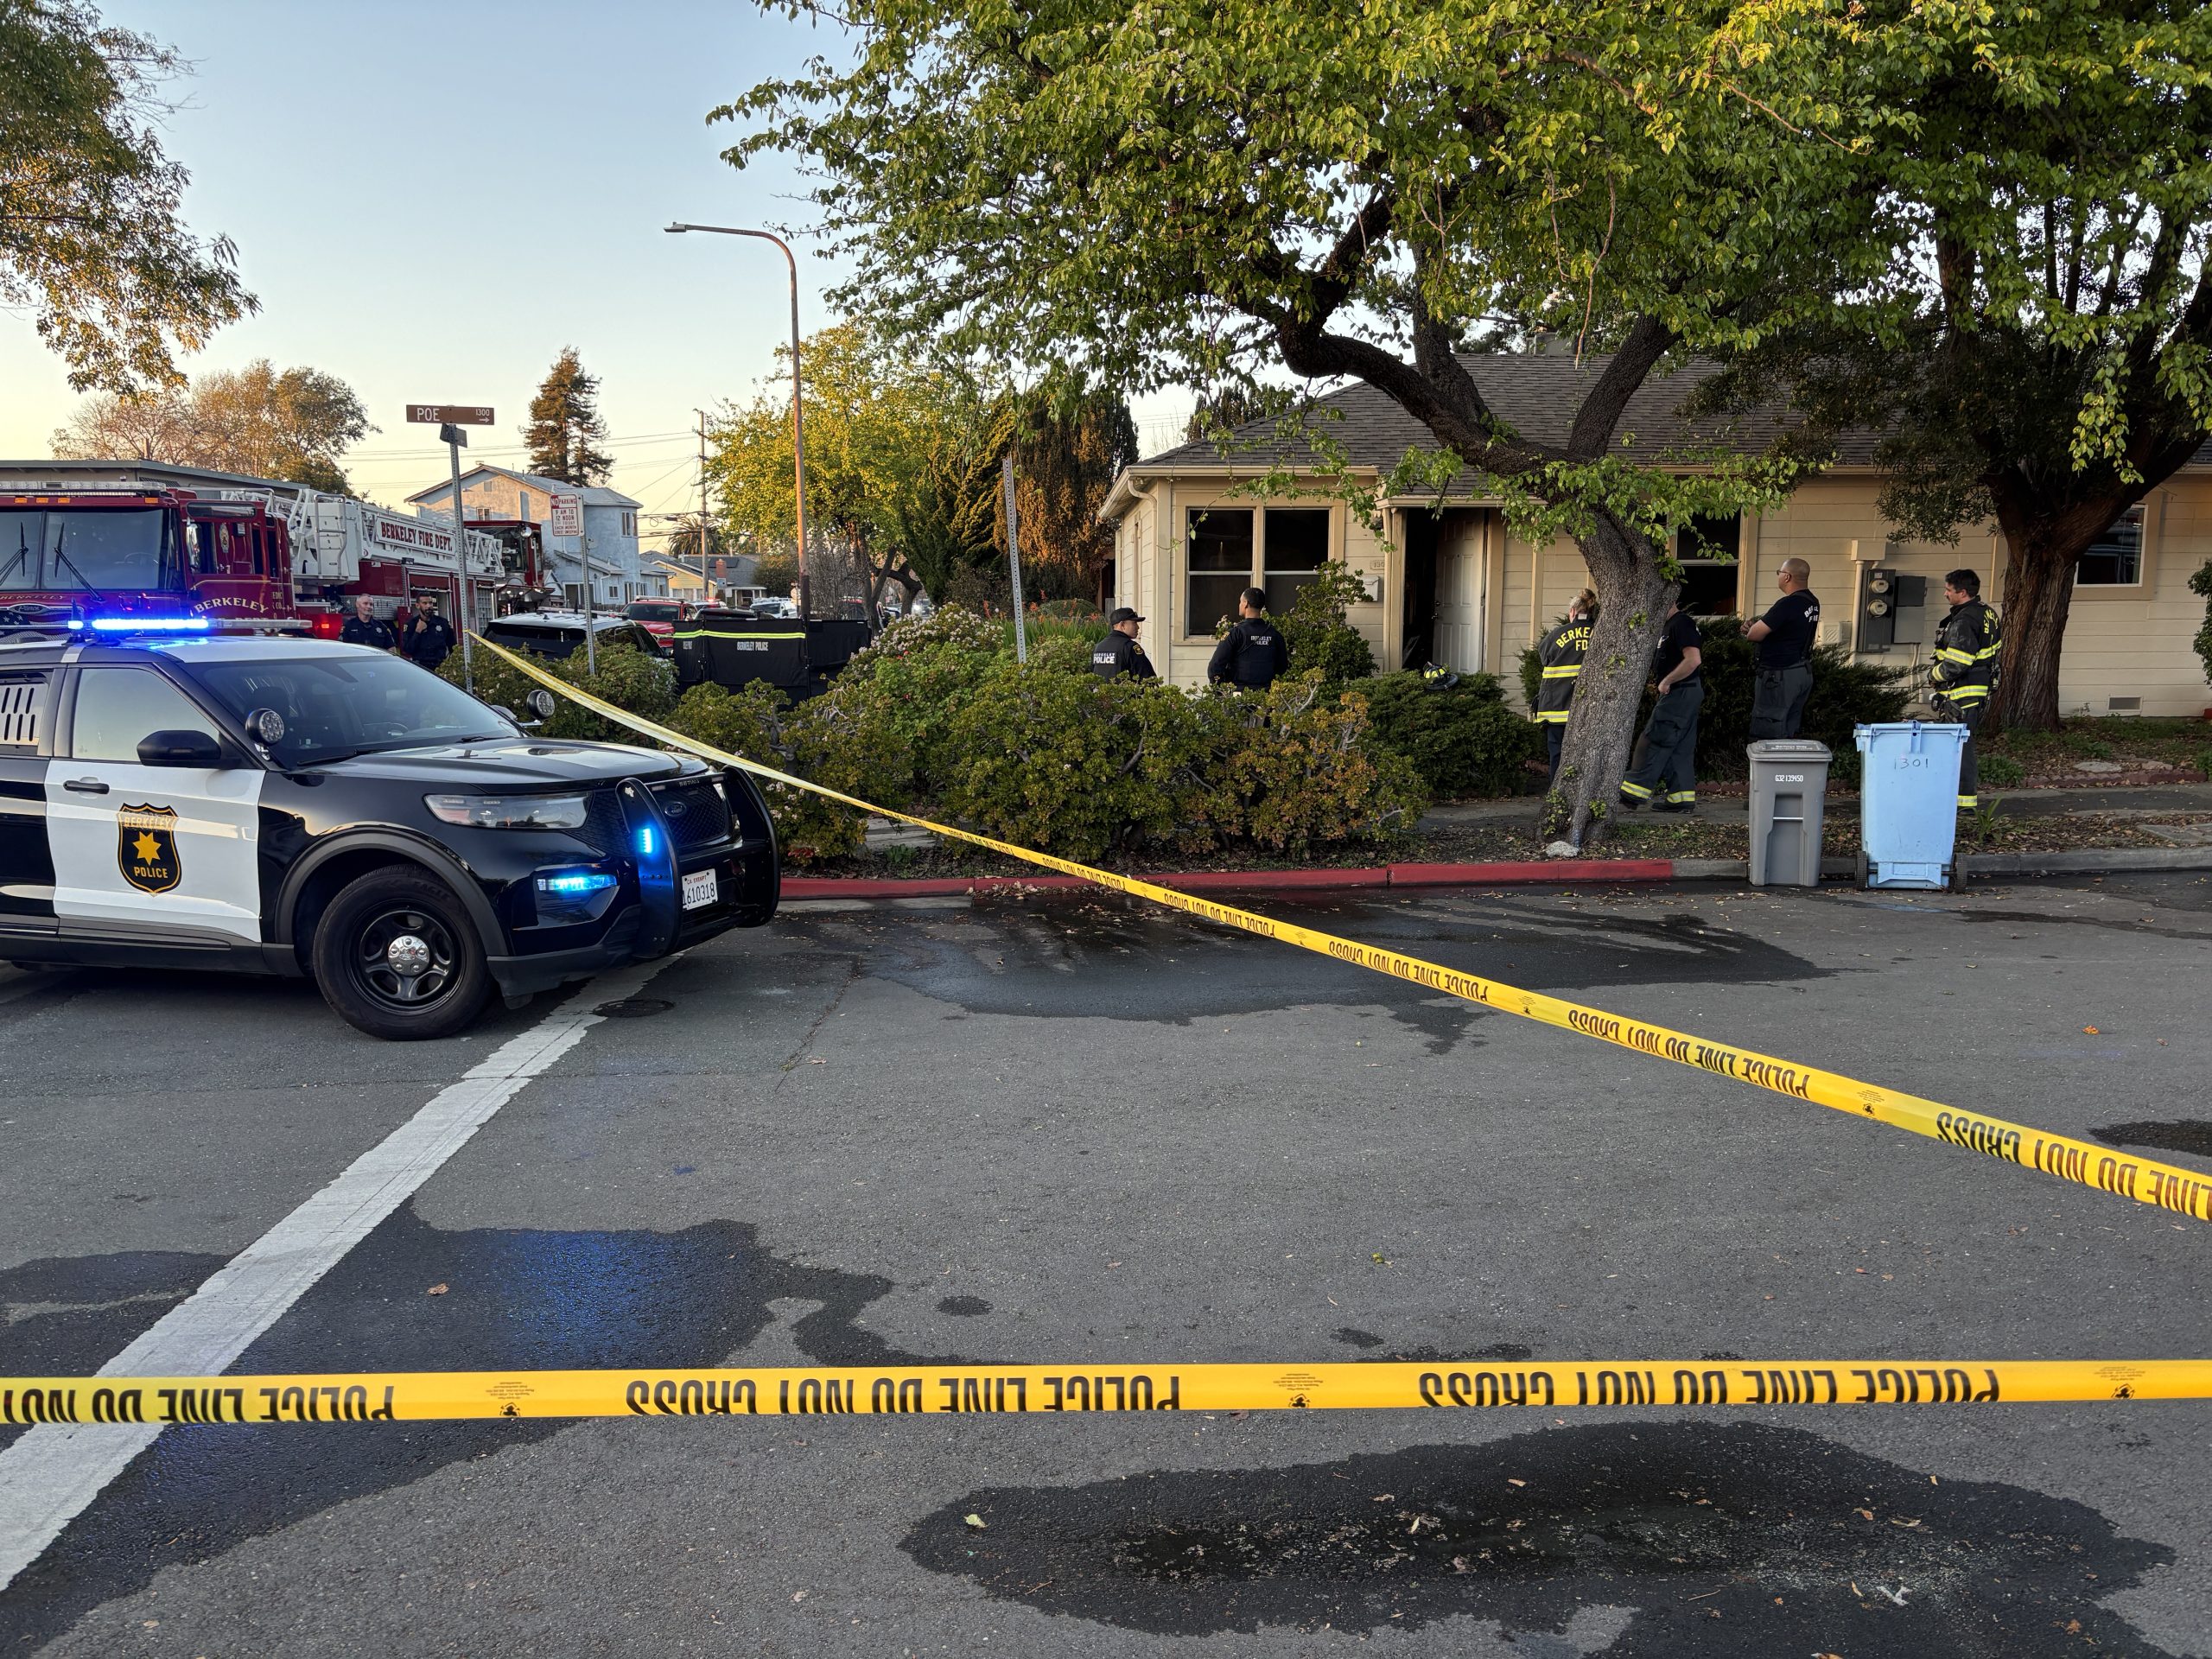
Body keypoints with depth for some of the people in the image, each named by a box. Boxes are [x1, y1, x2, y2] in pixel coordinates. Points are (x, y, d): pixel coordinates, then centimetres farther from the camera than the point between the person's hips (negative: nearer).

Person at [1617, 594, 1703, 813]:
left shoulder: (1681, 624, -14)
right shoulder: (1671, 625, 18)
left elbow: (1693, 660, -25)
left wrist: (1666, 682, -19)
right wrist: (1663, 683, 14)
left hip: (1682, 693, -11)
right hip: (1680, 694, 11)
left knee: (1654, 740, -9)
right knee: (1680, 747, 9)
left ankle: (1636, 790, -8)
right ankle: (1682, 797, 11)